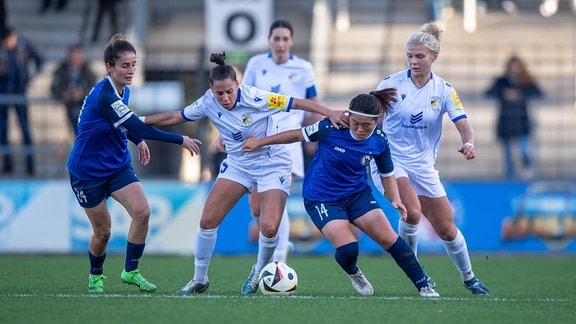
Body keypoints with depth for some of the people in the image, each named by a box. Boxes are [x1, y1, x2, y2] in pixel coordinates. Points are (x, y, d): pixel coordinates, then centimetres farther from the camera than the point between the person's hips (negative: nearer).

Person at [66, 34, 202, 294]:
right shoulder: (104, 95, -28)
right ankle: (96, 276, 29)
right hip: (87, 171, -7)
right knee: (103, 230, 2)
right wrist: (181, 141, -32)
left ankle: (131, 271, 0)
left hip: (118, 165, 7)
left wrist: (138, 140, 1)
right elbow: (138, 127, -34)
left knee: (142, 213, -14)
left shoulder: (122, 90, -1)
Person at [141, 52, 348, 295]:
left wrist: (331, 113, -33)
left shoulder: (255, 98, -26)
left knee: (269, 227, -19)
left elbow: (298, 103, -24)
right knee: (207, 221, -5)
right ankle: (200, 279, 12)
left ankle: (259, 271, 12)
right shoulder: (208, 103, -11)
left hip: (272, 165, -4)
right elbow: (176, 117, 5)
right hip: (237, 164, 5)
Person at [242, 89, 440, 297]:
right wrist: (259, 142, -2)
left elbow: (387, 174, 5)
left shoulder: (379, 141, -12)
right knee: (348, 248, -20)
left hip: (357, 193, 3)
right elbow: (299, 135, -8)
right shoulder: (331, 128, -23)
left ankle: (423, 287, 5)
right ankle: (352, 273, 17)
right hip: (321, 198, -3)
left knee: (389, 239, -8)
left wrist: (395, 199, -13)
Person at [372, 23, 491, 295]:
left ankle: (468, 277, 29)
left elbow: (463, 124, -10)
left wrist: (468, 143, -31)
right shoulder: (392, 83, -6)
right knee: (412, 212, -28)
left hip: (423, 165, 3)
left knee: (446, 229, 5)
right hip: (390, 159, -3)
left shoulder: (444, 90, -2)